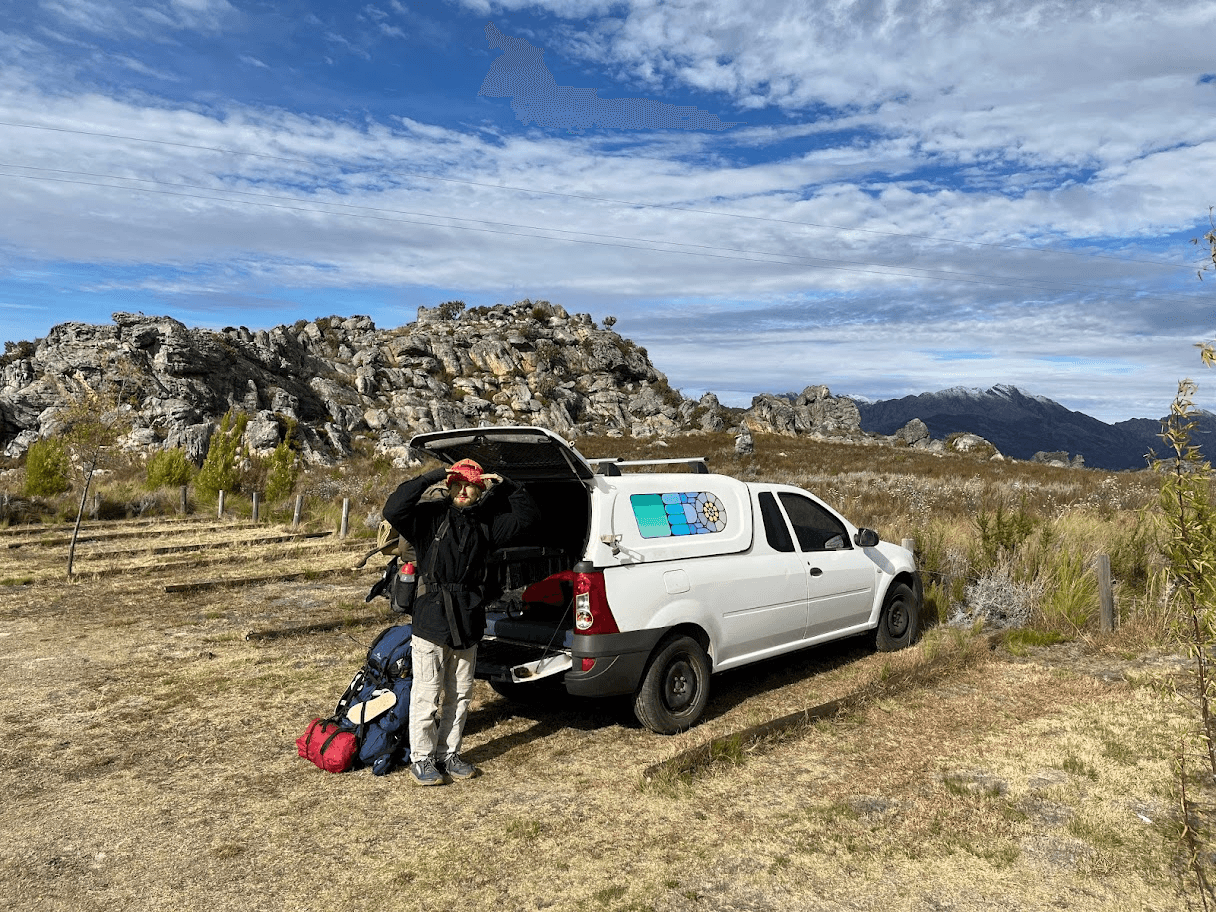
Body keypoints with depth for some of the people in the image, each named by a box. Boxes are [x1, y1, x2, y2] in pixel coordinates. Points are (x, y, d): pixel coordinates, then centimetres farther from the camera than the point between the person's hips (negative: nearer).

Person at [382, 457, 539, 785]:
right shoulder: (431, 516, -5)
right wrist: (431, 478, -22)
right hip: (431, 621, -5)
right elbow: (393, 510, -21)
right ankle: (421, 758, 17)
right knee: (427, 694, 2)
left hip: (467, 623, 5)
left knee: (460, 694, 14)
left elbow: (528, 515, 12)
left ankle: (448, 753, 28)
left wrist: (505, 486, -1)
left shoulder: (486, 523, 7)